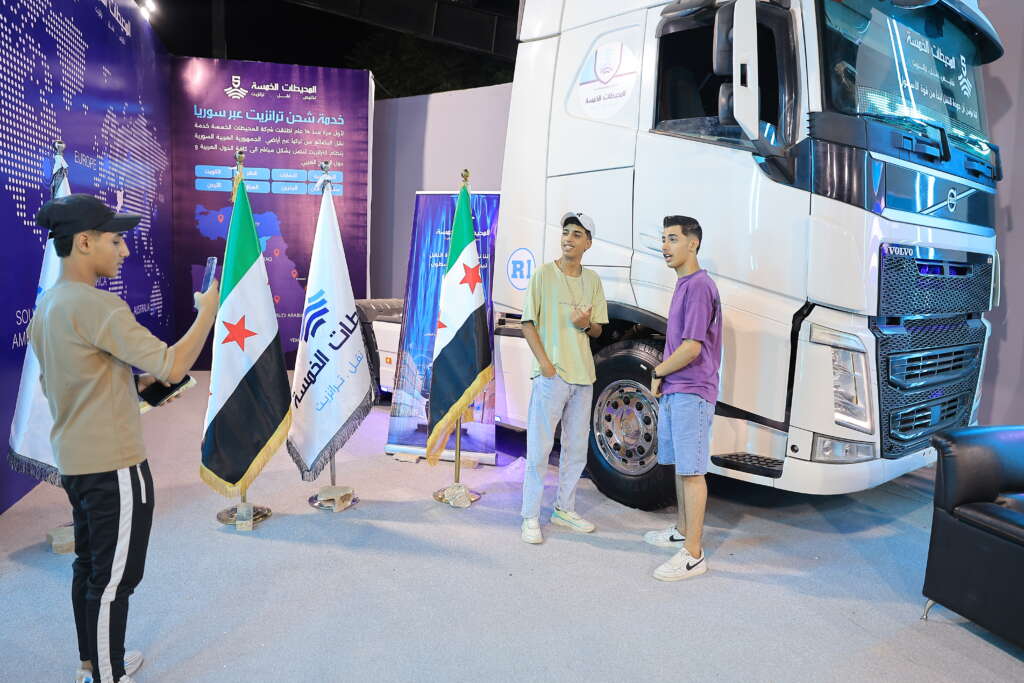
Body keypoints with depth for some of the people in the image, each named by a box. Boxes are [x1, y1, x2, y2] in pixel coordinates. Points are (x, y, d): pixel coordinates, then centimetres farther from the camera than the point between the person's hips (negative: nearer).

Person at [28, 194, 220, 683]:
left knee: (90, 566, 21)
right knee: (114, 578, 4)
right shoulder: (96, 305, -22)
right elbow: (173, 367, -26)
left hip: (74, 460, 10)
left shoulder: (46, 305, 8)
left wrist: (131, 385, 14)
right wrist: (209, 310, -15)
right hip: (113, 465, -9)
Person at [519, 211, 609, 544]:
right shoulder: (544, 274, -3)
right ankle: (530, 517, 8)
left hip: (583, 375, 6)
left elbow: (597, 330, 14)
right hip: (551, 375, -5)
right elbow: (528, 323, -5)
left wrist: (586, 324, -10)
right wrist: (544, 362, -15)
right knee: (539, 448, -2)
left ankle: (564, 509, 29)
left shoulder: (592, 280, 10)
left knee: (576, 449, 14)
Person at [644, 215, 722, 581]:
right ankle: (682, 530, 34)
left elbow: (692, 348, -20)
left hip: (691, 393, -10)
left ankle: (693, 554, 3)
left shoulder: (699, 286, -15)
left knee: (691, 470, -4)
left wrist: (657, 372, -6)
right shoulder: (683, 285, 16)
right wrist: (662, 379, 11)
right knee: (680, 465, 19)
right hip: (673, 391, 10)